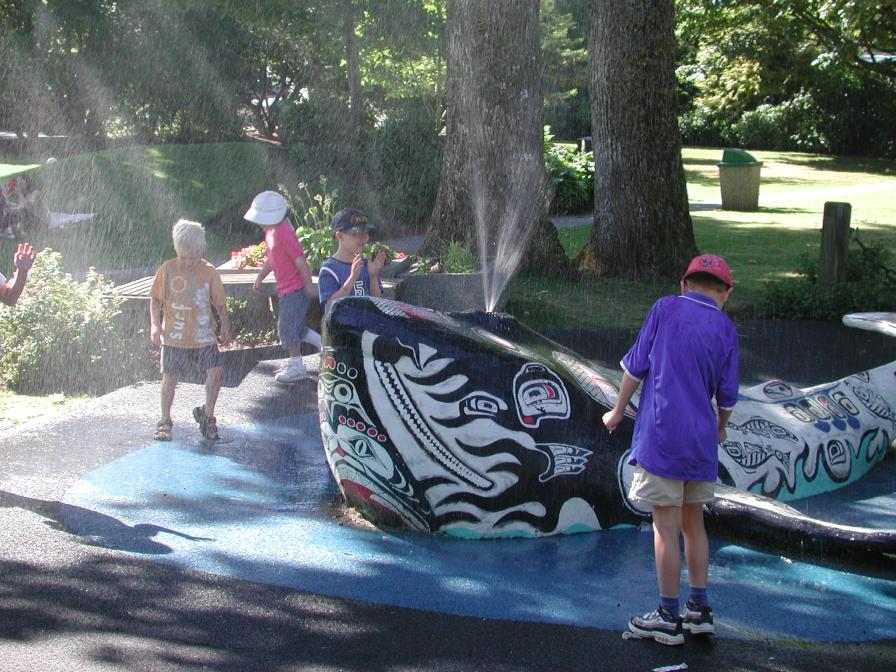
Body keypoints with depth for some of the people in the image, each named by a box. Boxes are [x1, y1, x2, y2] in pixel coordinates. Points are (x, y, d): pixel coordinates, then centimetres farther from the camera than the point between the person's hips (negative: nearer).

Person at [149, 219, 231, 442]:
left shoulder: (209, 272, -1)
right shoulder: (167, 269, -3)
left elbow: (220, 304, 7)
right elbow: (155, 300, 4)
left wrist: (225, 327, 2)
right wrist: (155, 325, -6)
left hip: (204, 337, 1)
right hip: (174, 337, -1)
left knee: (216, 371, -11)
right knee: (170, 378, 5)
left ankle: (207, 413, 10)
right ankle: (165, 421, 23)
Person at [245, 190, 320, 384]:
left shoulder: (284, 233, -21)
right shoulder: (271, 232, 9)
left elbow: (300, 259, -22)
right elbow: (270, 259, 21)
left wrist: (309, 285, -21)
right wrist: (259, 278, 17)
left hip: (296, 288, -10)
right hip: (285, 288, 10)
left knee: (287, 327, -4)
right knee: (294, 327, 16)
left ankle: (296, 367, 7)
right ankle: (324, 343, 27)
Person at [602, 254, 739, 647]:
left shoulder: (666, 308, -3)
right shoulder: (725, 328, 4)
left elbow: (636, 366, -4)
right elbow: (727, 395, 6)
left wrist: (618, 411, 9)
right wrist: (720, 428, 25)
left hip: (661, 434, -4)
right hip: (701, 438, 4)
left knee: (666, 528, 1)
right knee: (693, 522, 17)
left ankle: (669, 618, 7)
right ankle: (700, 610, 22)